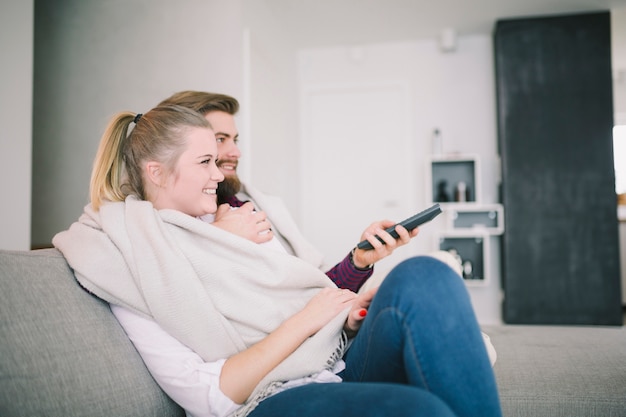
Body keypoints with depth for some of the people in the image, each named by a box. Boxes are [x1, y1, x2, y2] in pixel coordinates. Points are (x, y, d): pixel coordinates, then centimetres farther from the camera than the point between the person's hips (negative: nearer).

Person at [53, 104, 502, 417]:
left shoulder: (214, 228, 21)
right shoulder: (129, 270, -1)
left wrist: (354, 303, 3)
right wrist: (303, 321, -11)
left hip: (337, 364, 8)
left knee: (423, 276, -23)